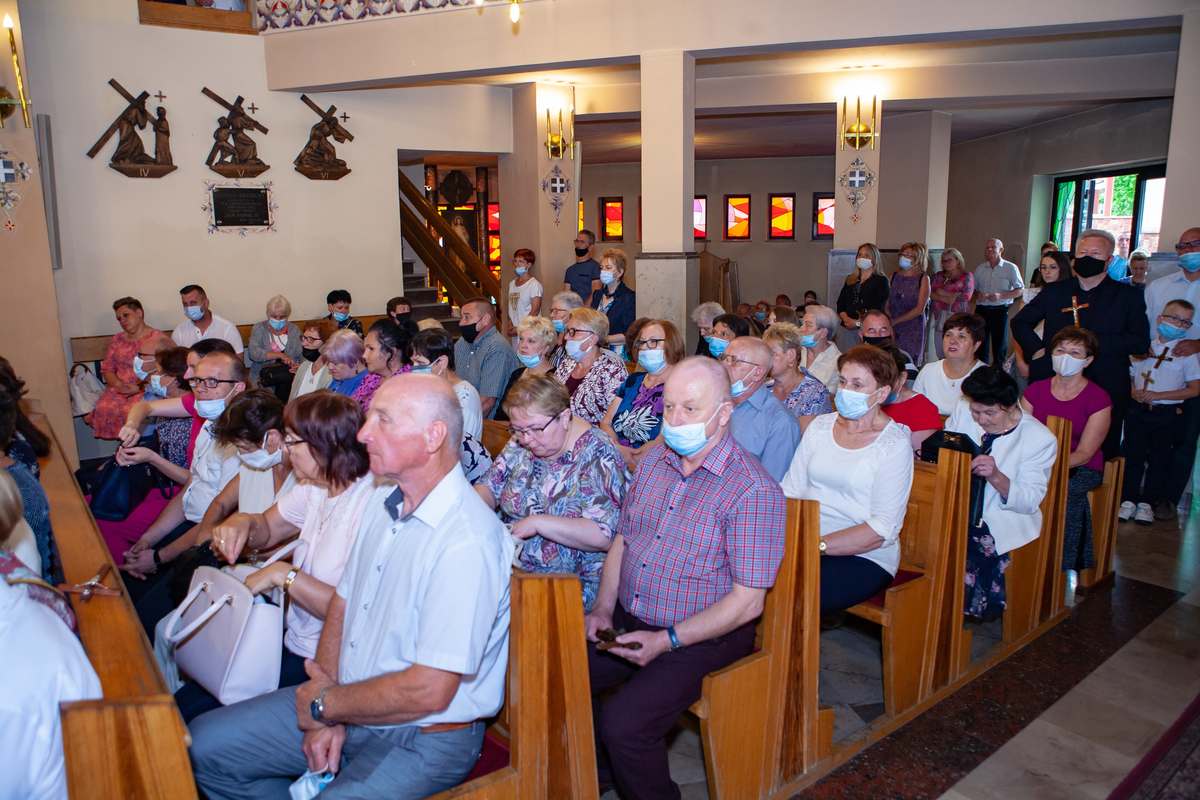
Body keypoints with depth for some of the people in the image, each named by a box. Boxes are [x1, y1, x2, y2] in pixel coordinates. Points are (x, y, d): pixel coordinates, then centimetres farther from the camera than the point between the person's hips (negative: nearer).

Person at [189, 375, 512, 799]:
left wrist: (325, 706, -11)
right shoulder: (383, 501, 3)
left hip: (423, 737, -8)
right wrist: (327, 716, -4)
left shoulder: (467, 542, -28)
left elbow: (429, 692, -28)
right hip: (347, 708, 8)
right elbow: (343, 605, 8)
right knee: (204, 744, 10)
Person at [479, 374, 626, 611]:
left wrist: (536, 523, -25)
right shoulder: (521, 442, 7)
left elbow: (603, 536, -23)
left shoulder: (597, 457, -15)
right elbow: (488, 486, 14)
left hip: (575, 584, -6)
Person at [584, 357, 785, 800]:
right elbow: (621, 540, 13)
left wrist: (666, 640, -21)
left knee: (623, 721, -24)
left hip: (701, 639, -7)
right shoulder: (653, 462, 5)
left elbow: (748, 602, -18)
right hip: (627, 622, 7)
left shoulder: (753, 490, -18)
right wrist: (604, 608, -1)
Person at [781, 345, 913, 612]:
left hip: (863, 558, -5)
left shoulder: (895, 444, -5)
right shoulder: (820, 426, 11)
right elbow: (791, 490, 7)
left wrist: (817, 545, -21)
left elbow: (882, 529, -12)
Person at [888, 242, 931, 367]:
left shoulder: (923, 278, -2)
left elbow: (920, 309, -8)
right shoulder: (895, 275, 9)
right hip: (892, 329, 3)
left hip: (913, 329, -3)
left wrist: (895, 321, -11)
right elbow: (887, 302, 8)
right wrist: (888, 321, -10)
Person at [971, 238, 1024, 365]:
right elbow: (972, 289, 16)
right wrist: (977, 295, -7)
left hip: (1000, 310, -3)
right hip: (981, 310, 3)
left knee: (1000, 345, 1)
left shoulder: (1011, 268, 0)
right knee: (981, 344, 5)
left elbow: (1019, 291, -3)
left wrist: (1001, 296, -18)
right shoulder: (980, 268, 11)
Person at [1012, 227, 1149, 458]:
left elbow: (1141, 342, -3)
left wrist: (1093, 342, -15)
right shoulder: (1054, 291, 11)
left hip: (1106, 389, -1)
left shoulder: (1129, 296, 5)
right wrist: (1037, 349, 1)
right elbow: (1020, 322, 18)